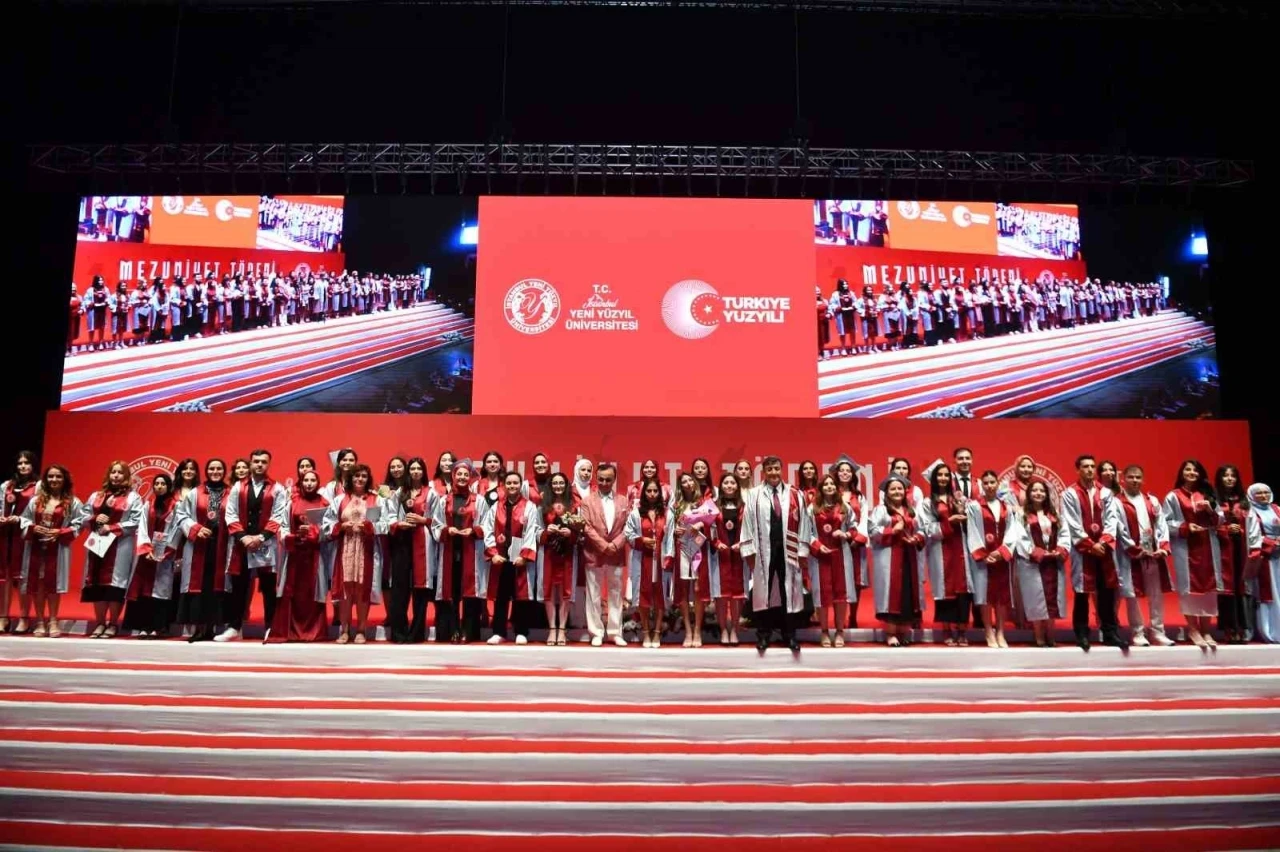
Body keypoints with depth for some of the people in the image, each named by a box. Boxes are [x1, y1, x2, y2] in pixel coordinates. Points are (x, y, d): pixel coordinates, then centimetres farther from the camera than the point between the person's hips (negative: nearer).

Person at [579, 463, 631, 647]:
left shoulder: (623, 501, 8)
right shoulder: (588, 501, 2)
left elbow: (627, 527, 2)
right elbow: (587, 528, -6)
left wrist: (614, 545, -12)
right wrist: (604, 546, -14)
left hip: (616, 555, 2)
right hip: (594, 554, -2)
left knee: (616, 595, 7)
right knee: (594, 596, 3)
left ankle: (615, 632, 14)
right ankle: (597, 633, 10)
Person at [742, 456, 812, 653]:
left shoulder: (795, 495, 3)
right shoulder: (754, 495, -1)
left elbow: (802, 524, 3)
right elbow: (748, 523, 0)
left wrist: (802, 551, 0)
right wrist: (749, 551, -4)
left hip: (788, 551, 1)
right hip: (764, 550, -1)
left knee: (789, 591, 7)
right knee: (763, 592, 6)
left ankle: (790, 635, 18)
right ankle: (763, 635, 16)